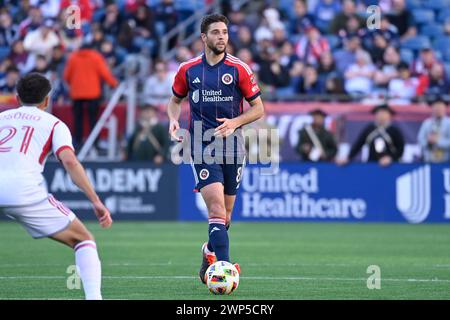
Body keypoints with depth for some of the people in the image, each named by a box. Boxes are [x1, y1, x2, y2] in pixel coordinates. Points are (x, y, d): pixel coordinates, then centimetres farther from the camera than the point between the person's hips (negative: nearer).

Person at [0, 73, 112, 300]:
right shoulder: (54, 124, 18)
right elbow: (69, 161, 0)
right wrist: (96, 202, -3)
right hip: (25, 191, -2)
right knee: (83, 240, 11)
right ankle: (93, 296, -6)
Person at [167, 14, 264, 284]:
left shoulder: (239, 69, -1)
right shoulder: (188, 70, 4)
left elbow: (258, 109, 3)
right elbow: (176, 100, 20)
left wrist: (235, 122, -13)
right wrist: (174, 119, 0)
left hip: (232, 145, 1)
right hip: (202, 147, -1)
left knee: (225, 213, 9)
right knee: (216, 205, -18)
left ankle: (210, 254, 36)